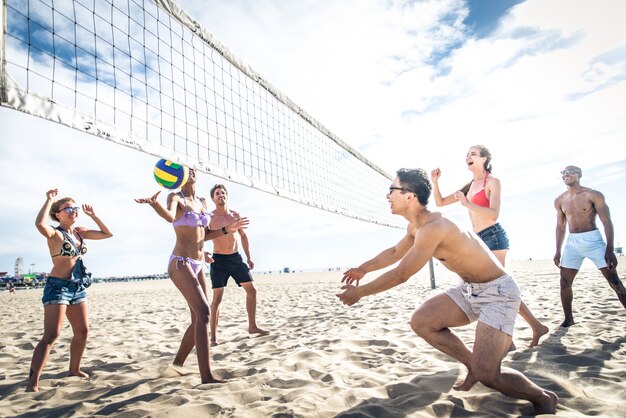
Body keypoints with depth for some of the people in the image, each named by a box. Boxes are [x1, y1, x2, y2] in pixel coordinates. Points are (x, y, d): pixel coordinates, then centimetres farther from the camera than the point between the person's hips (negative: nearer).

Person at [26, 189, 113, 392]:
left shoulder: (80, 232, 9)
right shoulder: (55, 234, -11)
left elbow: (107, 234, 15)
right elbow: (40, 224, -34)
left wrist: (93, 215, 11)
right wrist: (49, 200, -23)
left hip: (78, 286, 7)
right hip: (58, 286, -7)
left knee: (82, 331, 13)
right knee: (51, 335, -13)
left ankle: (74, 369, 29)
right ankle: (32, 381, -7)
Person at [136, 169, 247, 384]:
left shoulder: (202, 202, 16)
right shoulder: (175, 197, -4)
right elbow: (170, 216, -28)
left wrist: (226, 229, 11)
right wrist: (154, 203, -48)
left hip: (198, 265, 8)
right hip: (180, 263, -8)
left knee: (199, 319, 10)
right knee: (203, 312, -21)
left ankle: (177, 365, 27)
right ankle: (206, 376, -19)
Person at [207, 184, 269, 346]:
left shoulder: (235, 215, 6)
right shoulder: (210, 217, -8)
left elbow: (243, 236, 15)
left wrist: (248, 257, 11)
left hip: (236, 258, 5)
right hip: (219, 260, -5)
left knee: (251, 290, 5)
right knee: (217, 297, -6)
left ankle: (252, 326, 19)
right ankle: (213, 335, 6)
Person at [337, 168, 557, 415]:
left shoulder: (432, 227, -28)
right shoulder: (416, 226, 2)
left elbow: (401, 275, -24)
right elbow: (395, 252, 21)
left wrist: (359, 292, -13)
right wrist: (363, 269, 22)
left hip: (498, 291, -9)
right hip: (470, 290, 9)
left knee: (486, 374, -17)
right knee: (420, 322, 0)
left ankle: (544, 399, 12)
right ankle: (474, 365, 18)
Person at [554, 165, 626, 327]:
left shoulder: (593, 195, -5)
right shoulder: (560, 201, 8)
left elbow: (607, 222, -9)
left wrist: (609, 249, -17)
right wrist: (558, 251, 11)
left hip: (593, 240, -4)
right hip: (572, 243, 4)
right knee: (565, 283, 2)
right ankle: (568, 319, 16)